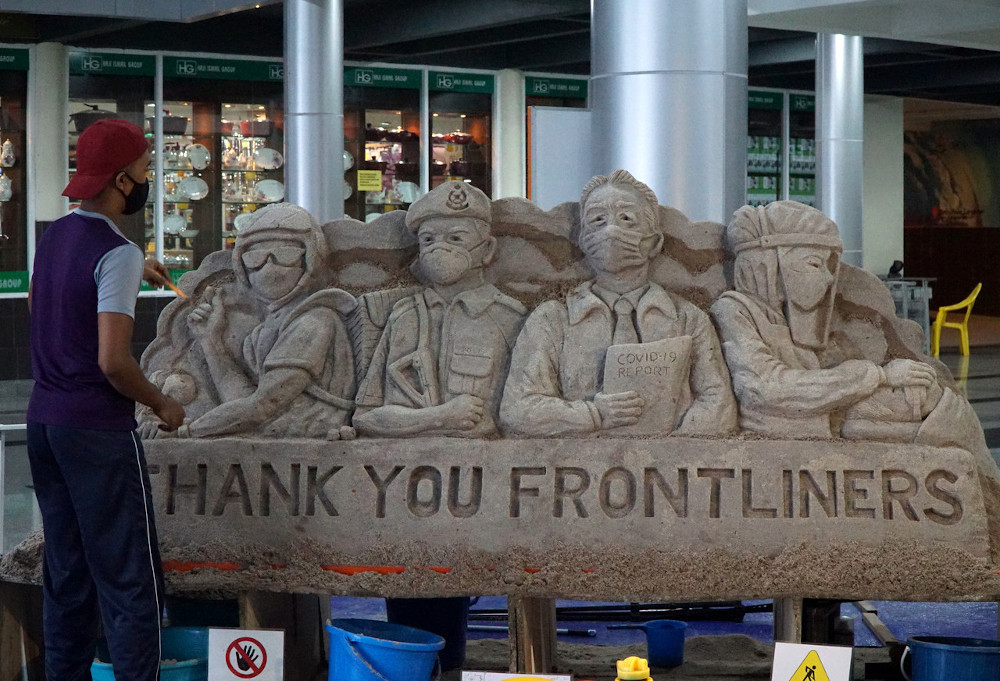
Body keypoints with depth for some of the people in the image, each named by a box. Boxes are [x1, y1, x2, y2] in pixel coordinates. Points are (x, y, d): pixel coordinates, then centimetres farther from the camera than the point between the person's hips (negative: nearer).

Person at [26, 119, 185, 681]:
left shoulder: (55, 235, 10)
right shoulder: (117, 253, -16)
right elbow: (113, 361, -22)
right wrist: (163, 405, -6)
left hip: (45, 422, 9)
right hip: (98, 431, -8)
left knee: (66, 574, 14)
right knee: (129, 580, -5)